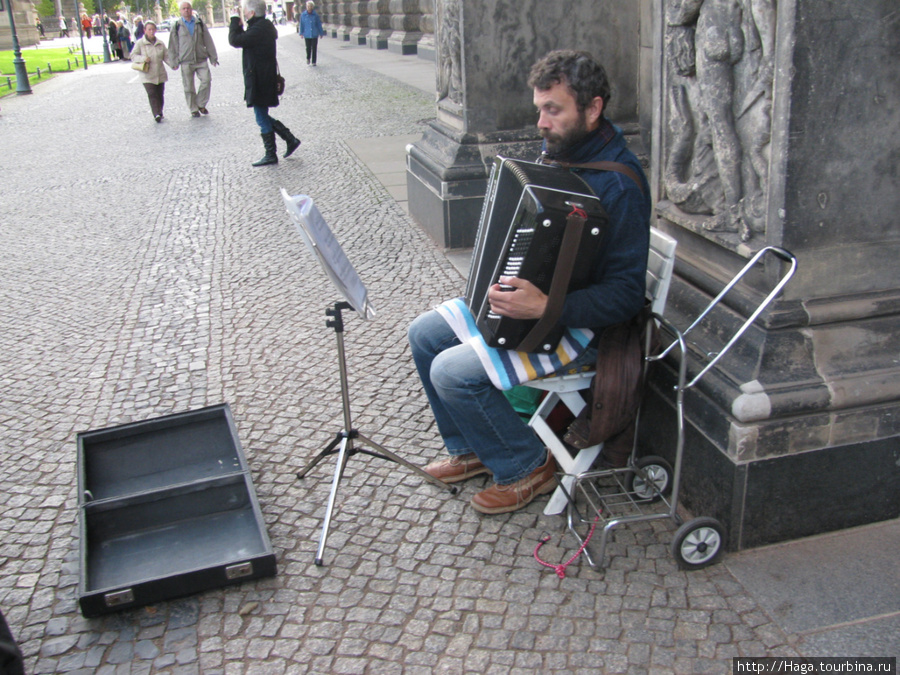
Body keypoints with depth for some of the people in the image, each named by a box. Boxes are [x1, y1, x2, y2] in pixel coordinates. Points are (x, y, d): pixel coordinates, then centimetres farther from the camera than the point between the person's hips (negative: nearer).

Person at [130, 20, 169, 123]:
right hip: (147, 75, -4)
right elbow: (133, 56, -1)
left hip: (160, 74, 4)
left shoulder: (160, 43, 7)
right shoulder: (140, 43, -3)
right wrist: (143, 58, -20)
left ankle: (159, 113, 24)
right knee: (152, 94, -13)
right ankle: (157, 114, -17)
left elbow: (166, 56, 11)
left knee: (160, 94, 9)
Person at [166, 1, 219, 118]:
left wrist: (213, 57, 8)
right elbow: (173, 46, 7)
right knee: (188, 86, 1)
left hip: (201, 59, 1)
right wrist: (174, 62, 4)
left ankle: (201, 104, 7)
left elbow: (208, 41, 11)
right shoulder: (177, 26, 5)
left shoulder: (199, 23, 9)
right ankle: (193, 109, 13)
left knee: (206, 79, -12)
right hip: (186, 61, -1)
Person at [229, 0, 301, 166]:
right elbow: (244, 39, 19)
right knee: (263, 117, 18)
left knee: (262, 118, 0)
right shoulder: (265, 25, 11)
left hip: (259, 82, -10)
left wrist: (235, 20, -10)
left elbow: (235, 40, -22)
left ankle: (271, 155, 8)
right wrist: (239, 25, 8)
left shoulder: (259, 29, -20)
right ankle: (291, 139, 22)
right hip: (265, 79, 10)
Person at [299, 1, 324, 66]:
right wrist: (301, 33, 1)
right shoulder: (303, 15, -2)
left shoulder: (315, 15, -3)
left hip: (315, 34, 0)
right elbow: (301, 25, 3)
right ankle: (308, 58, 31)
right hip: (307, 34, 0)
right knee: (308, 48, 3)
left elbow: (319, 25, 4)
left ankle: (313, 62, 11)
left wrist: (321, 33, 7)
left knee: (314, 48, 1)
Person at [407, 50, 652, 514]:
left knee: (452, 371, -21)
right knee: (424, 334, 8)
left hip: (576, 326, -9)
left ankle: (527, 467, 2)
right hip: (523, 296, 10)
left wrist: (545, 307, -37)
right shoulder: (555, 150, 2)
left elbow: (624, 296, -26)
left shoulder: (619, 184, -25)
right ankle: (471, 449, 22)